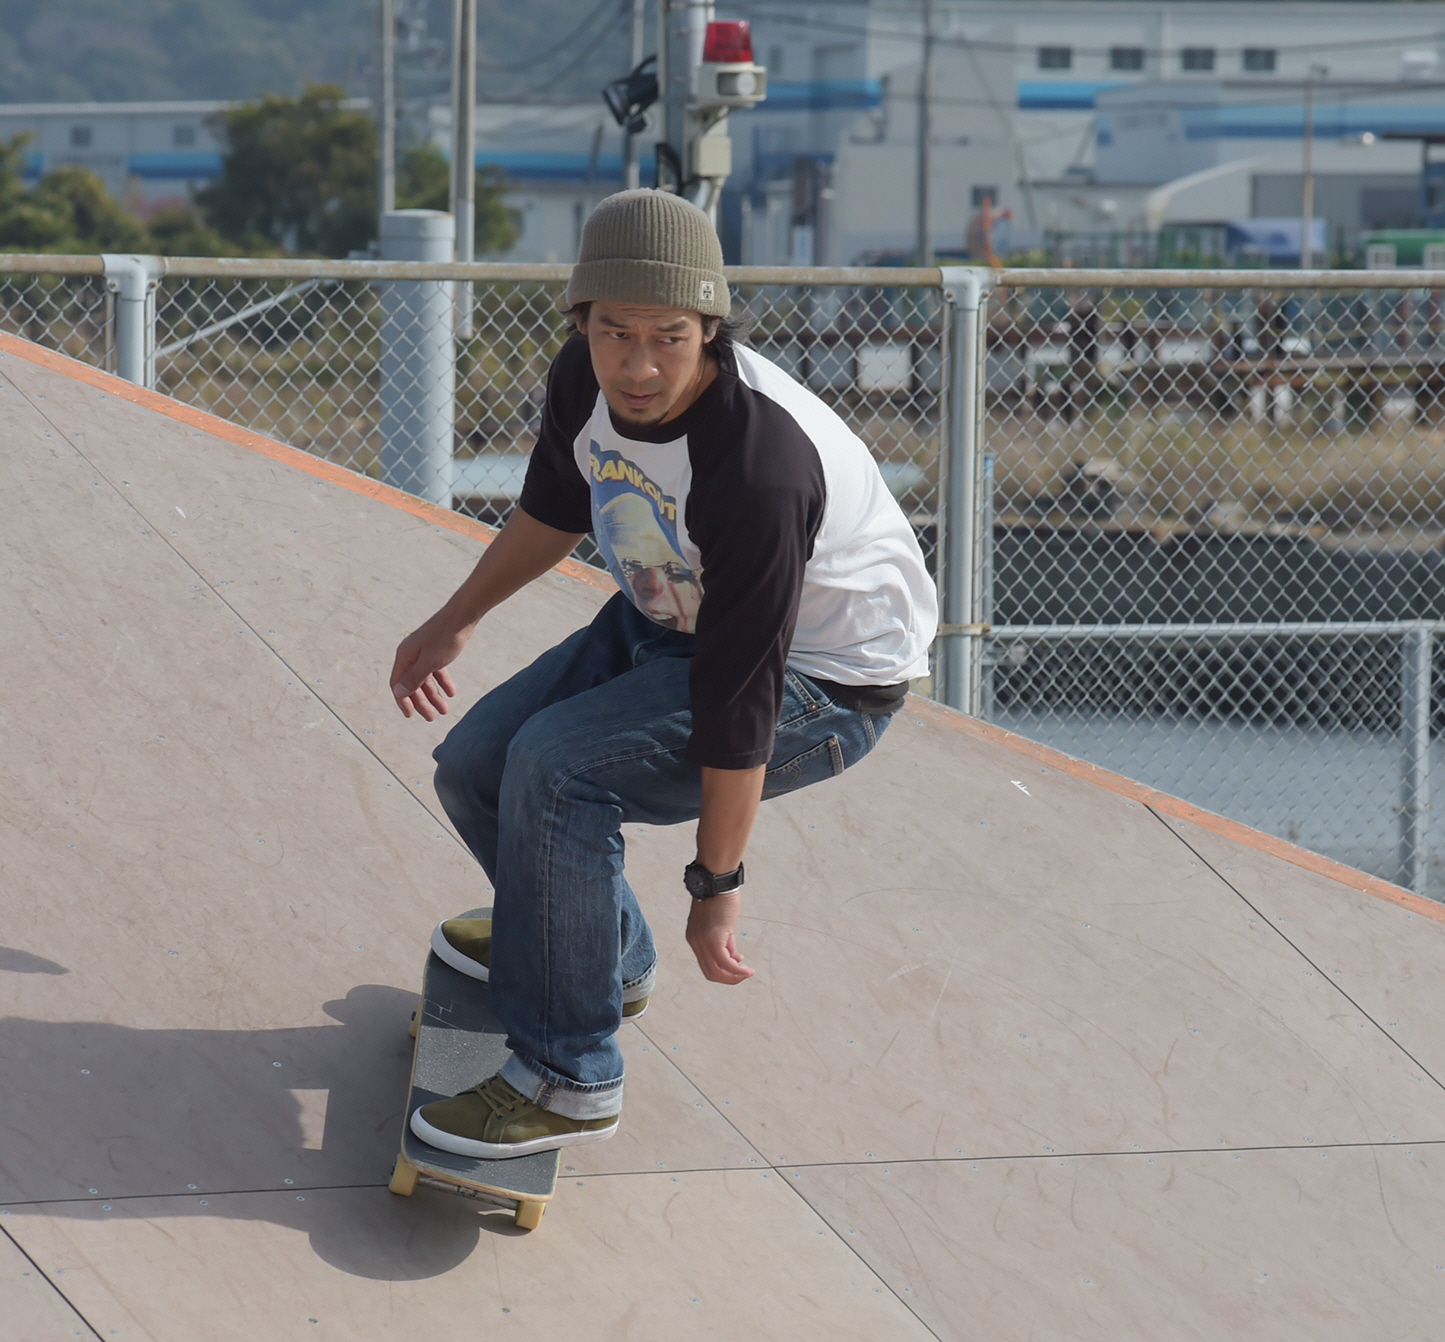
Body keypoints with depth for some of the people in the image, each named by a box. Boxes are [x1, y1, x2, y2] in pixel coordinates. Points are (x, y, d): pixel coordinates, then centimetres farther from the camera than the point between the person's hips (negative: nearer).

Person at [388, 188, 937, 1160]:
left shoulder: (758, 466, -38)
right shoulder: (586, 383, -15)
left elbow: (739, 697, -31)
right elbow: (557, 508, 11)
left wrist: (716, 884, -24)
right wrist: (454, 624, 21)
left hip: (828, 683, -8)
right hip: (668, 620, 8)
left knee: (558, 763, -26)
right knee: (477, 764, 7)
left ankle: (568, 1081, -15)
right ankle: (608, 955, 37)